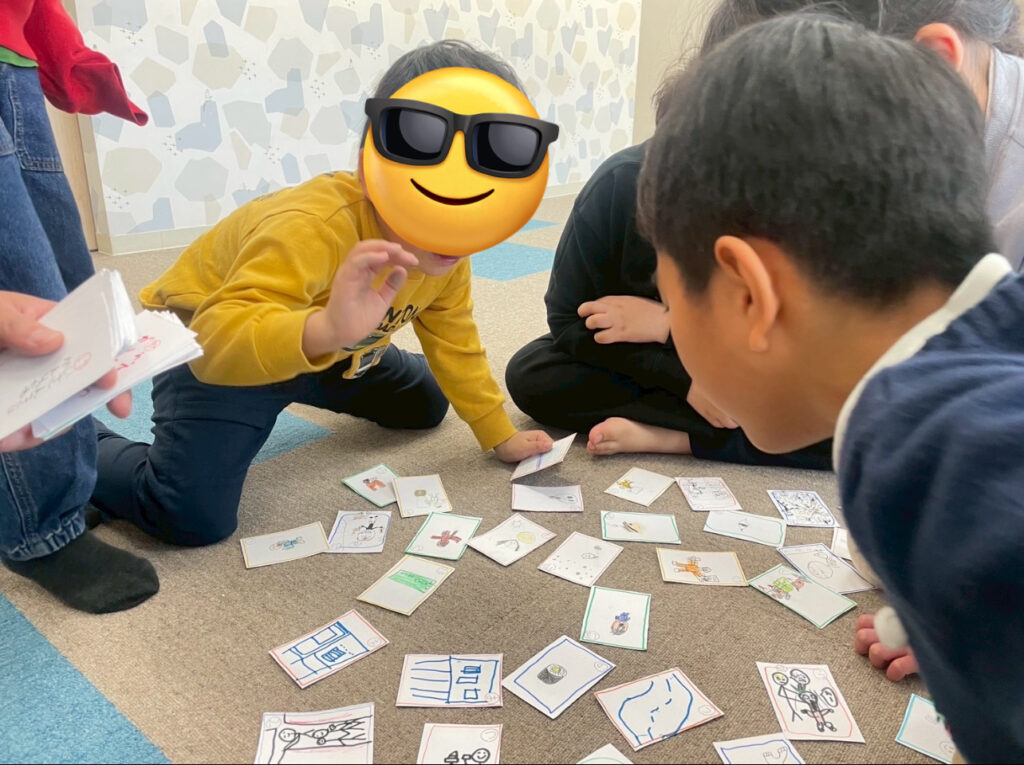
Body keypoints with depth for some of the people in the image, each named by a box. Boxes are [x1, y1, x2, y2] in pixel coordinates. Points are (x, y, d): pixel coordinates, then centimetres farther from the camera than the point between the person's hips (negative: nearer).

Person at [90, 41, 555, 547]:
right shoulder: (311, 229, -41)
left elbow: (455, 344, -1)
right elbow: (217, 339, -50)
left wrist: (501, 437, 2)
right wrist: (325, 329, -69)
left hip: (325, 348, 7)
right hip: (211, 347, -7)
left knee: (425, 404, 18)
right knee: (192, 518, -23)